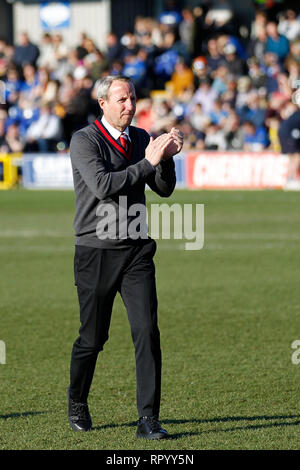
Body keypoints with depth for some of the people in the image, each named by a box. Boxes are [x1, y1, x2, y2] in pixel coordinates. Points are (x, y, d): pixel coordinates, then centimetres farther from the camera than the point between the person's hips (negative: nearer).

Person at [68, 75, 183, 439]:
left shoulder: (141, 138, 11)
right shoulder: (84, 140, -7)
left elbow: (164, 189, 9)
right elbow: (102, 185, -22)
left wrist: (167, 158, -9)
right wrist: (147, 162, -22)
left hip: (137, 250, 4)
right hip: (96, 252, -4)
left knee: (147, 331, -10)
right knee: (93, 337, 6)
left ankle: (148, 419, -9)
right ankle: (77, 403, 31)